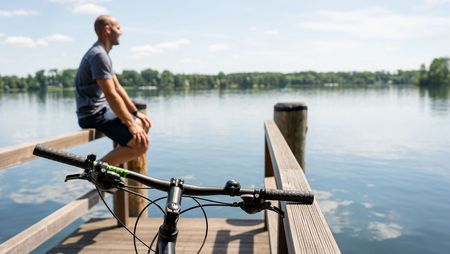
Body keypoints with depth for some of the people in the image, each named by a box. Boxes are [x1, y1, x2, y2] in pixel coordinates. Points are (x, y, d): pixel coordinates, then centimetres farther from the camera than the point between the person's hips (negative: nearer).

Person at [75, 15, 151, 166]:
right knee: (141, 144, -20)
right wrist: (131, 125, -21)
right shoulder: (99, 55, -18)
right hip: (94, 115, -11)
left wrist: (136, 113, 13)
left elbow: (118, 88, 17)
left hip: (103, 109, 11)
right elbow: (111, 95, -24)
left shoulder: (102, 54, 17)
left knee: (144, 125, 19)